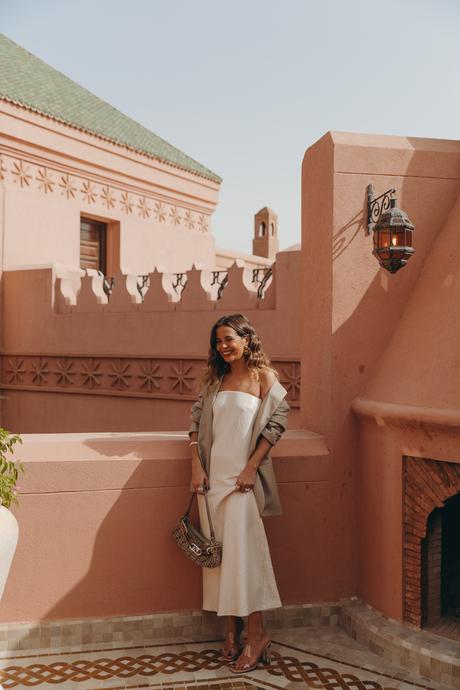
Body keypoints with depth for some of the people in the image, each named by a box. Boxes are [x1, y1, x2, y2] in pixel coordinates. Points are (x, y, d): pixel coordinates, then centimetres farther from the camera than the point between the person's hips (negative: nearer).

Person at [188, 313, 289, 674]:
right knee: (219, 551, 8)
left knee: (242, 549, -6)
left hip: (242, 476, -5)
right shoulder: (215, 379, 12)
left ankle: (257, 634, 7)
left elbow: (275, 424, -7)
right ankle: (232, 629, 21)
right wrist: (196, 465, -1)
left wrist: (251, 467, -13)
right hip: (212, 474, 5)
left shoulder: (263, 376, -3)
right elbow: (196, 421, 10)